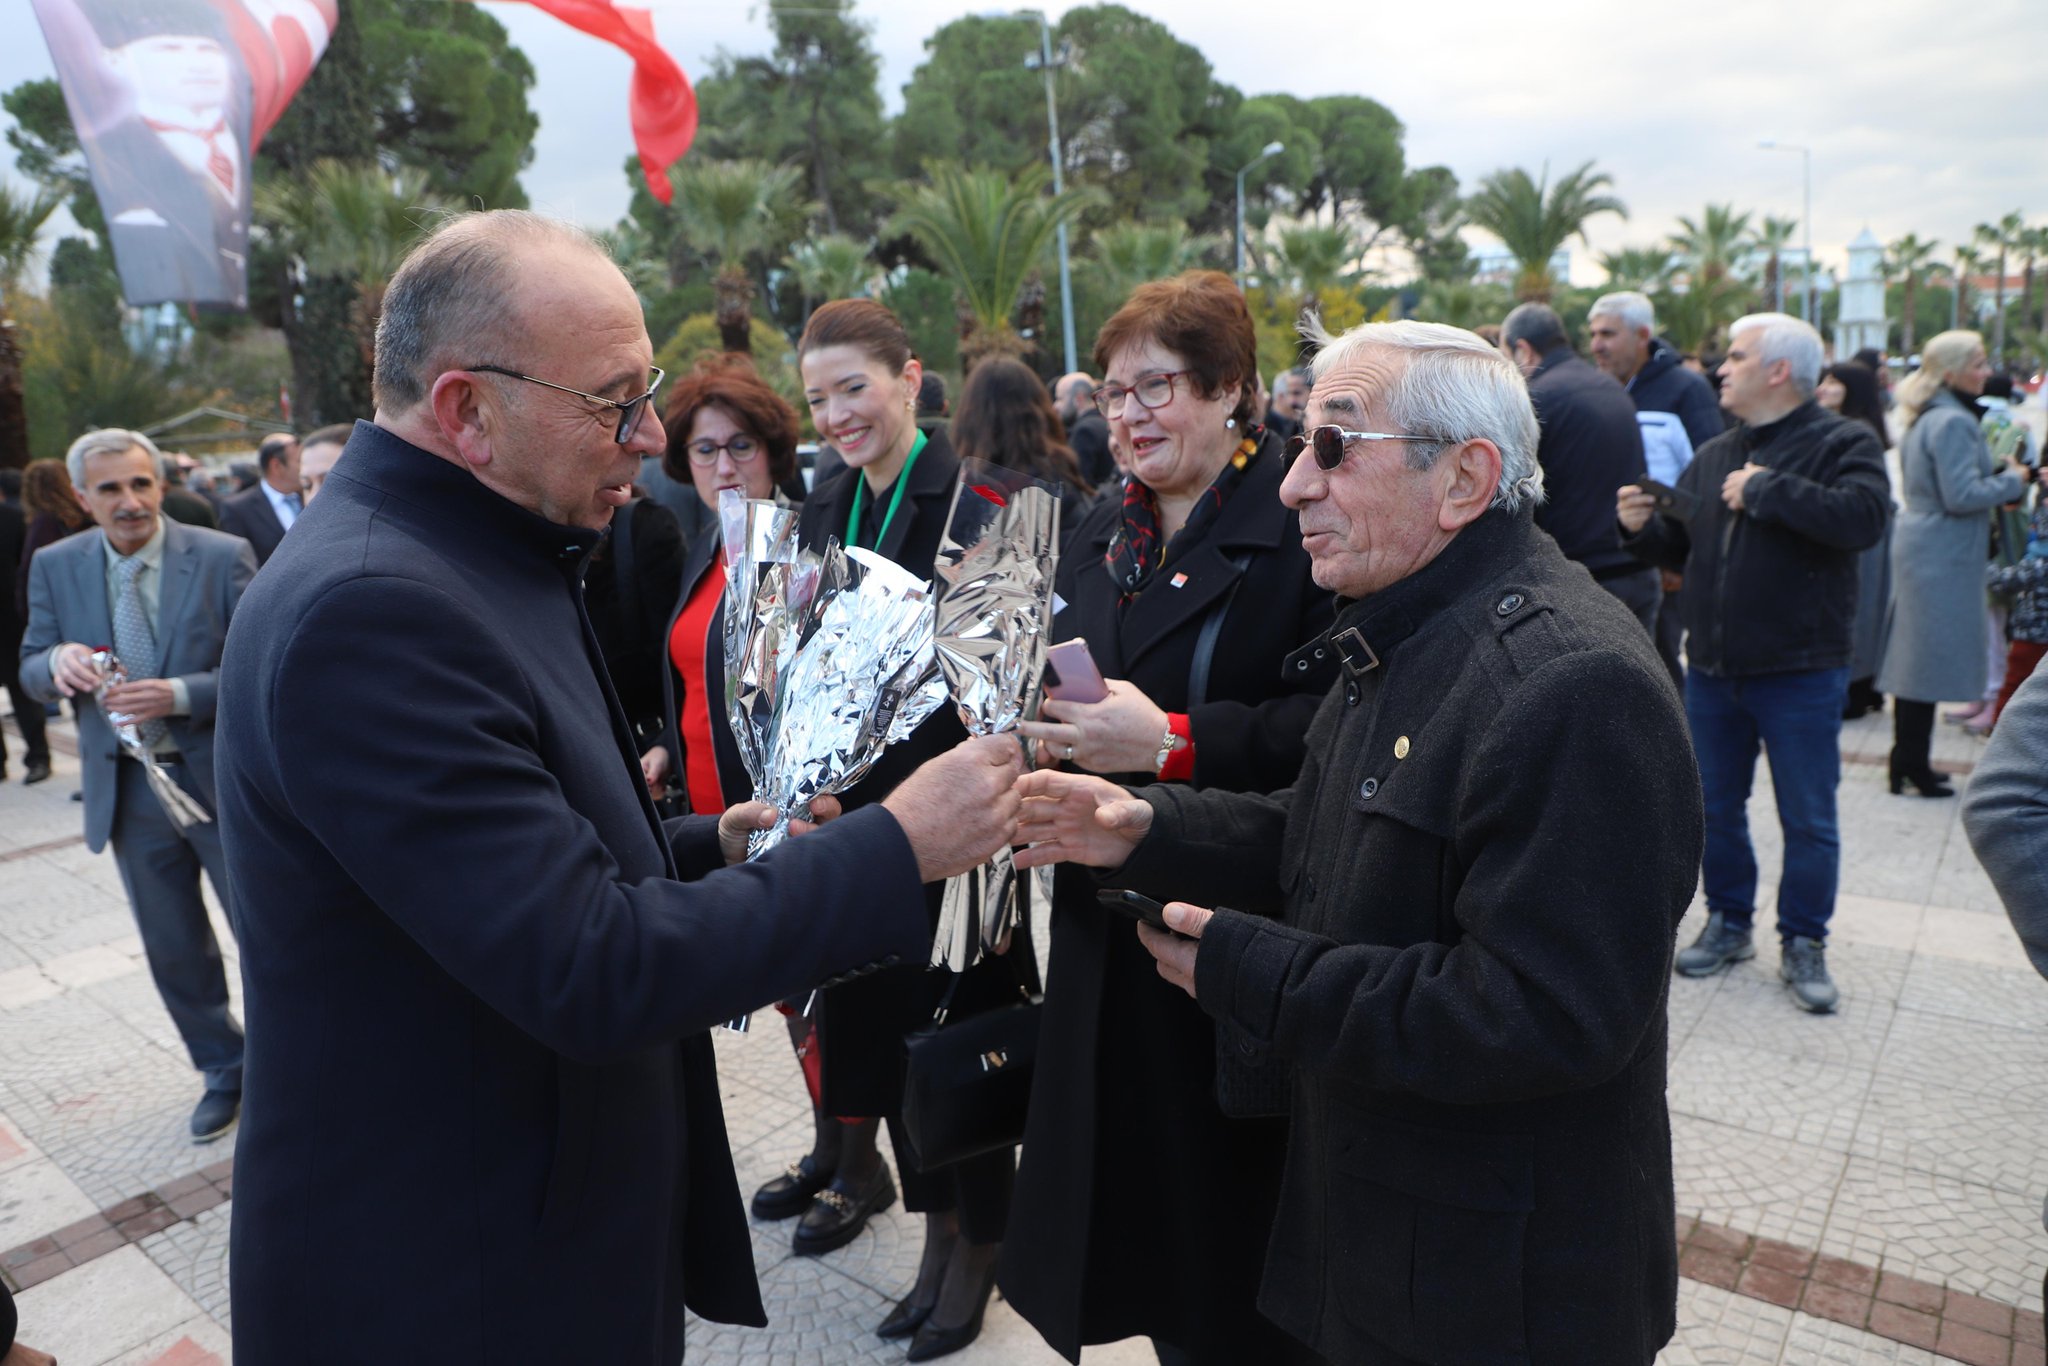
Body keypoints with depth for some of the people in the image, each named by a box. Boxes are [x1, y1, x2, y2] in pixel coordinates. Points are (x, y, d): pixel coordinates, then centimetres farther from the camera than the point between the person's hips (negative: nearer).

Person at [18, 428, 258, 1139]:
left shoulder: (222, 556, -10)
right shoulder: (55, 567, 1)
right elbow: (32, 673, 6)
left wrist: (178, 695, -26)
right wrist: (58, 661, -18)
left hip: (221, 780, -4)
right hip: (127, 791, 4)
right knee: (174, 950, 16)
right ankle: (224, 1072, 35)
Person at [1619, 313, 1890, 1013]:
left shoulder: (1842, 443, -7)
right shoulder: (1713, 456, 11)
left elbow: (1864, 516, -26)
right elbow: (1681, 553, 17)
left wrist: (1768, 491, -21)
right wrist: (1644, 528, -2)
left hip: (1800, 673, -5)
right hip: (1712, 668, 6)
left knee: (1808, 821, 5)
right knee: (1717, 808, 14)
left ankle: (1803, 945, 20)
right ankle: (1728, 923, 30)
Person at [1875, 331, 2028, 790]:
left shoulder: (1924, 417, 14)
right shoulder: (1952, 422, -17)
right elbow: (1962, 496, -21)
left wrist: (1994, 471, 14)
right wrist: (2012, 481, -7)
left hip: (1918, 545, 10)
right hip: (1943, 555, -10)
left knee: (1915, 652, 13)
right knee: (1934, 656, -3)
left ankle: (1907, 760, 21)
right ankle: (1914, 765, 3)